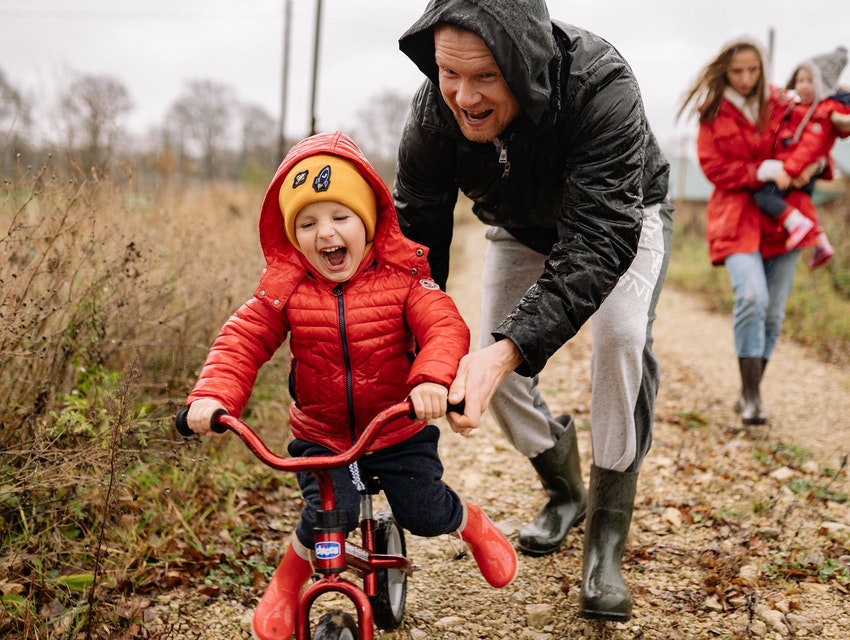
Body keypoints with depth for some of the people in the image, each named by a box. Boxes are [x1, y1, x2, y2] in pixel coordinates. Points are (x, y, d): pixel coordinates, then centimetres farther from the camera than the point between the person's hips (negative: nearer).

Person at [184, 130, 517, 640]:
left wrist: (433, 379, -45)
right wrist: (213, 395, -29)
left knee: (426, 514, -2)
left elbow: (445, 327, -24)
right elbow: (242, 341, -11)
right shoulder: (285, 287, -9)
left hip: (400, 429, 0)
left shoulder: (401, 277, -13)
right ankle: (286, 584, 12)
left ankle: (474, 525, 36)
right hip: (320, 435, 0)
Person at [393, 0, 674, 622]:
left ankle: (606, 542, -13)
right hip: (522, 230, 4)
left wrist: (508, 349, -60)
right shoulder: (434, 113, -30)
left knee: (622, 337, -27)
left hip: (620, 218, -3)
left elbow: (601, 241, -47)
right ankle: (564, 491, 23)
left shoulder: (601, 87, -42)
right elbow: (414, 237, -26)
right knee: (492, 368, -6)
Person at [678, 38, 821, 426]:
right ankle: (750, 395, -12)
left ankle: (751, 389, 20)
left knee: (774, 310, 4)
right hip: (737, 215, -3)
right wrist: (760, 174, -14)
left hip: (783, 215, 3)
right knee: (752, 297, -22)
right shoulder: (714, 114, 3)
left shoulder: (780, 104, 8)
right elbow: (714, 167, -3)